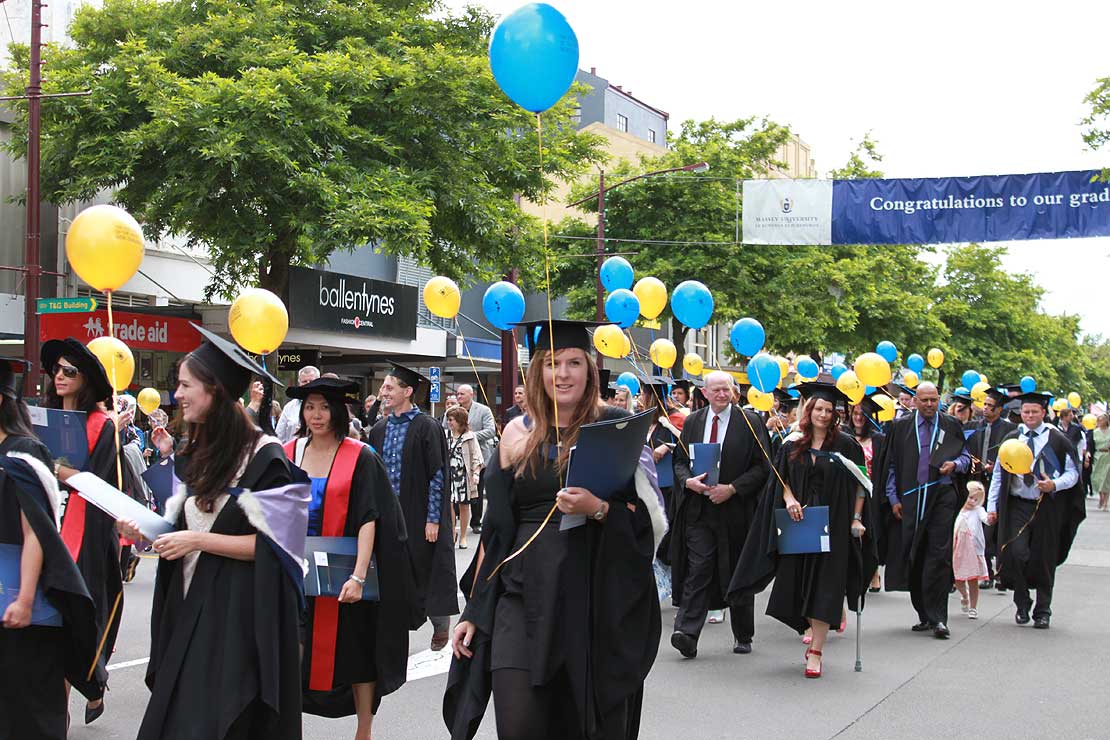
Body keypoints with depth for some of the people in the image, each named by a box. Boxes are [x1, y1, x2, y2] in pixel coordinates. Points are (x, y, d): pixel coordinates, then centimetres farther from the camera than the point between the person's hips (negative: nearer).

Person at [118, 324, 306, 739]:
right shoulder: (196, 456, 11)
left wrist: (198, 541, -18)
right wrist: (149, 532, 0)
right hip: (190, 609, 8)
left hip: (241, 612, -8)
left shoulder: (264, 457, -14)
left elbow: (271, 544, -16)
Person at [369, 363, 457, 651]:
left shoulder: (427, 427, -10)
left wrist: (433, 519, -14)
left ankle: (440, 624, 21)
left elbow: (438, 475, -11)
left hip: (419, 516, -5)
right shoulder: (379, 430, 8)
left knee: (426, 569, 4)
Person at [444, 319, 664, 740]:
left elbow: (646, 519, -2)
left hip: (596, 601, -1)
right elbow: (496, 530, 10)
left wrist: (598, 508, -22)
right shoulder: (518, 433, 7)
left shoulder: (614, 428, 1)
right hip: (524, 595, 1)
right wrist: (474, 610, 9)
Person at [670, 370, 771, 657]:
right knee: (697, 570, -7)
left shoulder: (750, 422, -1)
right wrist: (688, 481, -10)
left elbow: (762, 466, -4)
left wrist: (732, 488, -14)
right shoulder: (692, 422, 9)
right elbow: (679, 461, 11)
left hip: (735, 509, -1)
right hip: (699, 508, 2)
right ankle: (686, 634, -14)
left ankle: (743, 636, 23)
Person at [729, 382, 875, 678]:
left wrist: (856, 519, -6)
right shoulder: (792, 445, 8)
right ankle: (815, 636, 23)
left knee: (824, 586, -6)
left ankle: (816, 652, -5)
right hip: (799, 523, 3)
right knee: (801, 584, 5)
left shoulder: (845, 445, 0)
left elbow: (859, 485, 1)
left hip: (832, 527, -3)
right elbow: (780, 479, 10)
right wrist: (789, 499, -9)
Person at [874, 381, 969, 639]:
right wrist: (893, 498, 1)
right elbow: (891, 464, 8)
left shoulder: (951, 426, 6)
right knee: (914, 559, 5)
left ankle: (937, 618, -8)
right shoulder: (901, 427, 6)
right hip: (910, 499, 2)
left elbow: (966, 455, 15)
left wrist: (954, 464, -8)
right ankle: (925, 615, 17)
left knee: (938, 555, -10)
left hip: (941, 498, -1)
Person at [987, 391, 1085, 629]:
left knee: (1044, 561, 4)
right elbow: (999, 475, 10)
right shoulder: (1011, 440, 8)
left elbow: (1072, 473, 1)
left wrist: (1055, 485, -18)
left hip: (1047, 508, -1)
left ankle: (1042, 612, 18)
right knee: (1016, 554, -11)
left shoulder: (1058, 440, 0)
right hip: (1017, 505, 1)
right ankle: (1022, 604, 10)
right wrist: (992, 507, 4)